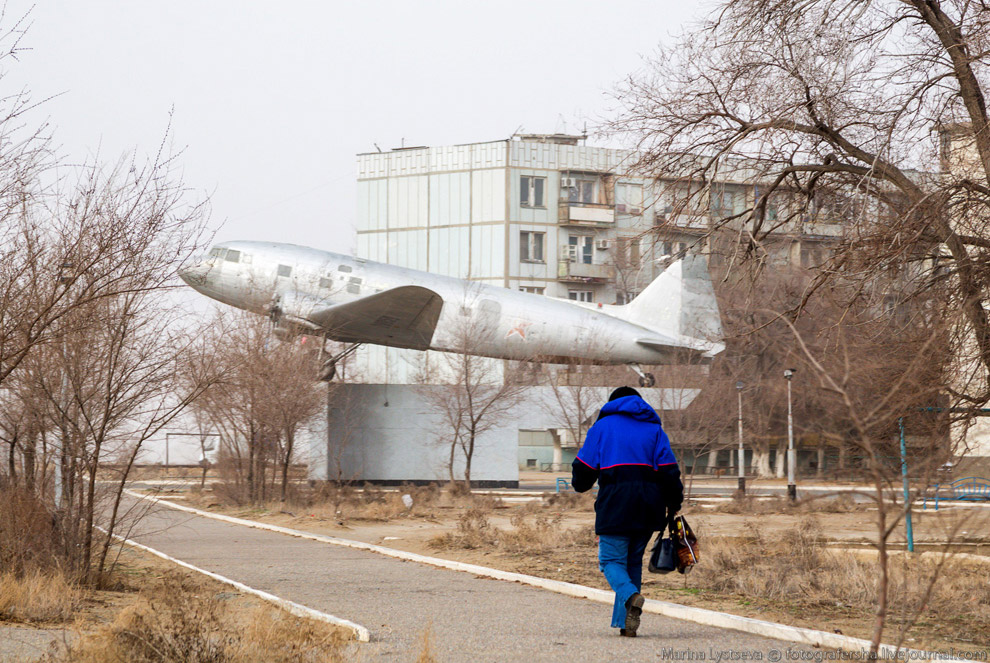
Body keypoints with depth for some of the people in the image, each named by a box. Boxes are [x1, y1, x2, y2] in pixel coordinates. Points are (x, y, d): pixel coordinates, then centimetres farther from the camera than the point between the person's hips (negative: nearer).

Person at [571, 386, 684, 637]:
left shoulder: (602, 426, 9)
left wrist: (580, 484, 27)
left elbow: (584, 468, 6)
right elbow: (668, 471, 5)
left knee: (611, 560, 2)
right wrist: (674, 503, 13)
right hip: (649, 508, 3)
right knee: (634, 560, 14)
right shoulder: (654, 428, 15)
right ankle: (624, 621, 7)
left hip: (615, 503, -3)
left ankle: (630, 596, -28)